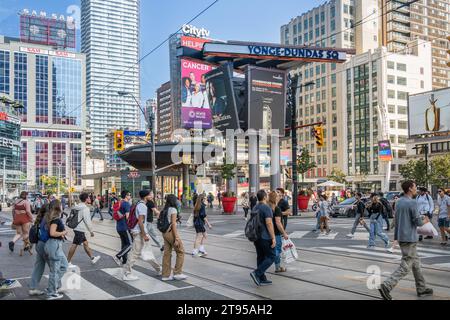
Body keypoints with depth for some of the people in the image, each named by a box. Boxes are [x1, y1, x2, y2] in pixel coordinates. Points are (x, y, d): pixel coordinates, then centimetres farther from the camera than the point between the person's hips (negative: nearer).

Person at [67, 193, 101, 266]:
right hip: (80, 230, -10)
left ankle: (92, 258, 26)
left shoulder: (78, 207, 12)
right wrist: (91, 231, -7)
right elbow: (87, 221, -16)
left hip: (77, 228, 10)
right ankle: (68, 262, -1)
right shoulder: (85, 208, -16)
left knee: (85, 243, 16)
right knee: (74, 245, -5)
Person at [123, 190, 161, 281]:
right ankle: (127, 274, 1)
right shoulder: (142, 206, -16)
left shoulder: (139, 204, 14)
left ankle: (159, 269, 27)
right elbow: (140, 221, -22)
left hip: (138, 232, 11)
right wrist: (144, 235, -21)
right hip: (140, 232, -11)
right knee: (135, 253, -5)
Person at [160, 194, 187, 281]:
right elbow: (173, 224, -16)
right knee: (180, 252, 4)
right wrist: (176, 239, -16)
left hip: (165, 233, 8)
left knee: (167, 253, 10)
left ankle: (166, 275, 13)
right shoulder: (173, 210, -11)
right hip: (171, 232, -8)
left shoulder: (164, 210, 12)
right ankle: (177, 273, 6)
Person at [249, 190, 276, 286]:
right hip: (265, 237, -9)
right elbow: (269, 223, -22)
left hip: (256, 237, 9)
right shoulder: (266, 208, -16)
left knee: (260, 257, 12)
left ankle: (262, 279, 15)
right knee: (271, 257, 0)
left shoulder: (254, 208, 11)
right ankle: (257, 273, -9)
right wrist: (273, 238, -19)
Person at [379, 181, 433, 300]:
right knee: (406, 266, -5)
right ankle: (386, 286, -12)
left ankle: (421, 288, 29)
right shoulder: (412, 203, -17)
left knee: (415, 262, 19)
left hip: (401, 236, 9)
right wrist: (425, 221, 4)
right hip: (409, 238, -9)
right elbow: (418, 222, -14)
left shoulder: (399, 202, 9)